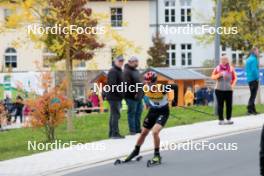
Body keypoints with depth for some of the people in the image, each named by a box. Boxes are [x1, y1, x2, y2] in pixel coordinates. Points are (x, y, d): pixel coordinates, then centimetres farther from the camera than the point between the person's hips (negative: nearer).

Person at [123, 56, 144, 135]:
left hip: (139, 96, 10)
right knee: (132, 113, -4)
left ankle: (138, 129, 21)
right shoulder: (127, 71, -12)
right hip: (132, 96, -10)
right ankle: (132, 130, -1)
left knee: (138, 112, 13)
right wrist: (134, 93, -22)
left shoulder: (136, 71, 18)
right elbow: (127, 84, -21)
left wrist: (141, 92, 18)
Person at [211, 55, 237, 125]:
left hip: (228, 90, 1)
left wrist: (233, 85, -4)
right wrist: (219, 75, -14)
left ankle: (228, 119, 11)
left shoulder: (231, 68, 5)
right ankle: (221, 120, 3)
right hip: (219, 90, -1)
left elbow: (235, 78, 10)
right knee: (220, 105, -2)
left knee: (229, 105, 0)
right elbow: (213, 77, 4)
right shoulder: (217, 68, 5)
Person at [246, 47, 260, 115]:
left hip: (249, 79, 9)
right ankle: (250, 110, -8)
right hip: (254, 79, -9)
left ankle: (253, 110, 17)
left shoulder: (248, 59, 15)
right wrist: (257, 77, -12)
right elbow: (254, 70, -21)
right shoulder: (254, 59, -14)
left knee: (253, 95, 14)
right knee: (253, 95, -6)